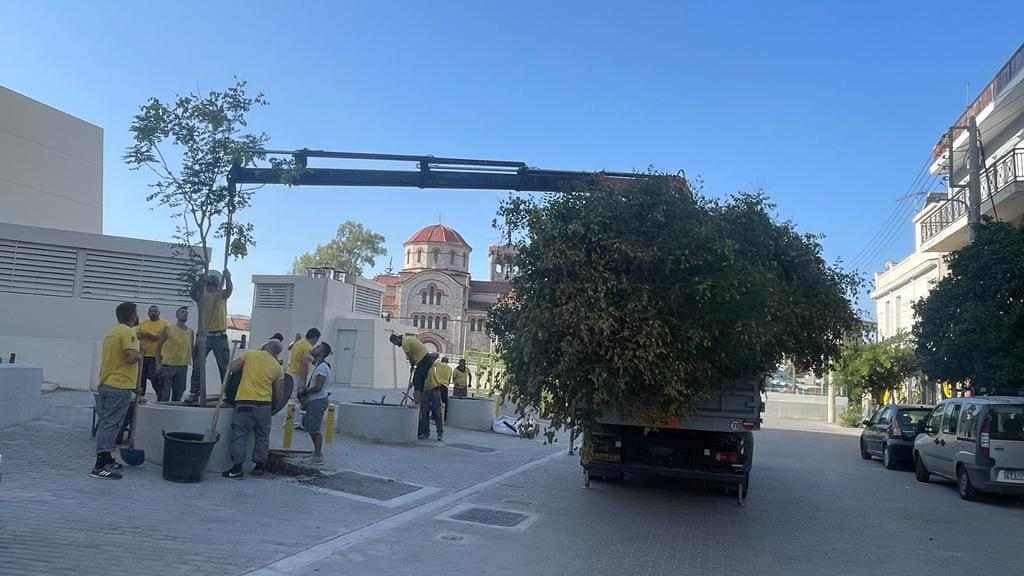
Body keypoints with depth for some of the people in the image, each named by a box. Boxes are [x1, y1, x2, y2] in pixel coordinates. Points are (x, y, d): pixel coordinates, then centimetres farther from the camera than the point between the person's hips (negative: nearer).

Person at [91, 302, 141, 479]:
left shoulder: (112, 332, 17)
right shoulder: (128, 332, -12)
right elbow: (130, 357, -23)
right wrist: (139, 356, -3)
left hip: (105, 384, 9)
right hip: (120, 386, -9)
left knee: (106, 423, 16)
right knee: (110, 424, -11)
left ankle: (106, 459, 25)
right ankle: (100, 466, -14)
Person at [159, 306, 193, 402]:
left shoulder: (190, 332, 9)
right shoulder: (169, 329, -2)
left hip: (183, 367, 4)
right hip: (168, 366, -4)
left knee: (178, 393, 9)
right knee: (164, 394, -3)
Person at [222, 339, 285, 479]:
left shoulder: (249, 354, 2)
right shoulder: (277, 367, 7)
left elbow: (231, 368, 0)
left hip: (244, 401, -2)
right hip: (264, 403, 2)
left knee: (239, 434, 2)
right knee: (262, 436, 14)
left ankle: (237, 467, 0)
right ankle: (259, 465, 19)